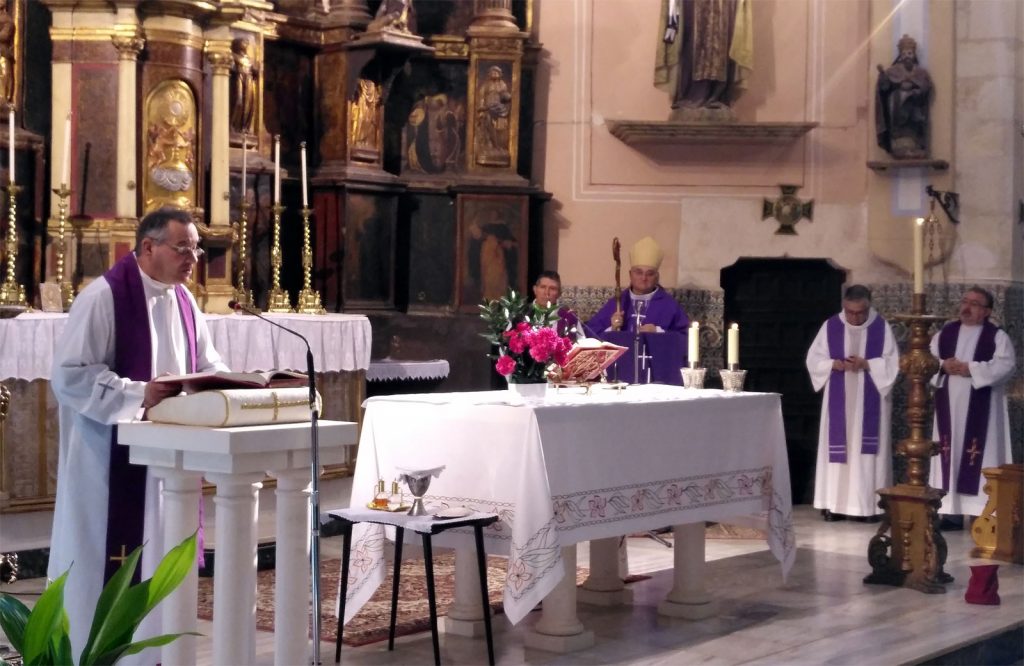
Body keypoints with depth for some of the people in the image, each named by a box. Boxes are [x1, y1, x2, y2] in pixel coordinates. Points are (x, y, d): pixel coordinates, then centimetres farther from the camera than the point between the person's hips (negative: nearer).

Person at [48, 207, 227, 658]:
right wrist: (139, 395, -25)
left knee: (160, 562, 10)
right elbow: (69, 374, -18)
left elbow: (207, 366, 15)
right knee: (109, 564, -1)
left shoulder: (183, 301, 10)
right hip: (113, 457, -7)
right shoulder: (104, 297, -14)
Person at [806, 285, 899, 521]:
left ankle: (867, 504, 1)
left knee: (867, 449, -2)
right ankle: (834, 503, 2)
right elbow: (814, 359, 4)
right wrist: (834, 364, -15)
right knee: (837, 447, 0)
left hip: (869, 401, -1)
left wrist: (867, 364, -18)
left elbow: (892, 363, -3)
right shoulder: (830, 326, 2)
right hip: (839, 400, 1)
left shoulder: (881, 327, -1)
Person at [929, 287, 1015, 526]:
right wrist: (943, 366, -12)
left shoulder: (997, 336, 1)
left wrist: (971, 369, -19)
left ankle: (984, 513, -5)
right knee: (950, 455, 2)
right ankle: (952, 512, 6)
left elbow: (1005, 365, -12)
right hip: (949, 406, 4)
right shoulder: (945, 333, 13)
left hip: (981, 409, -4)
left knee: (980, 457, -7)